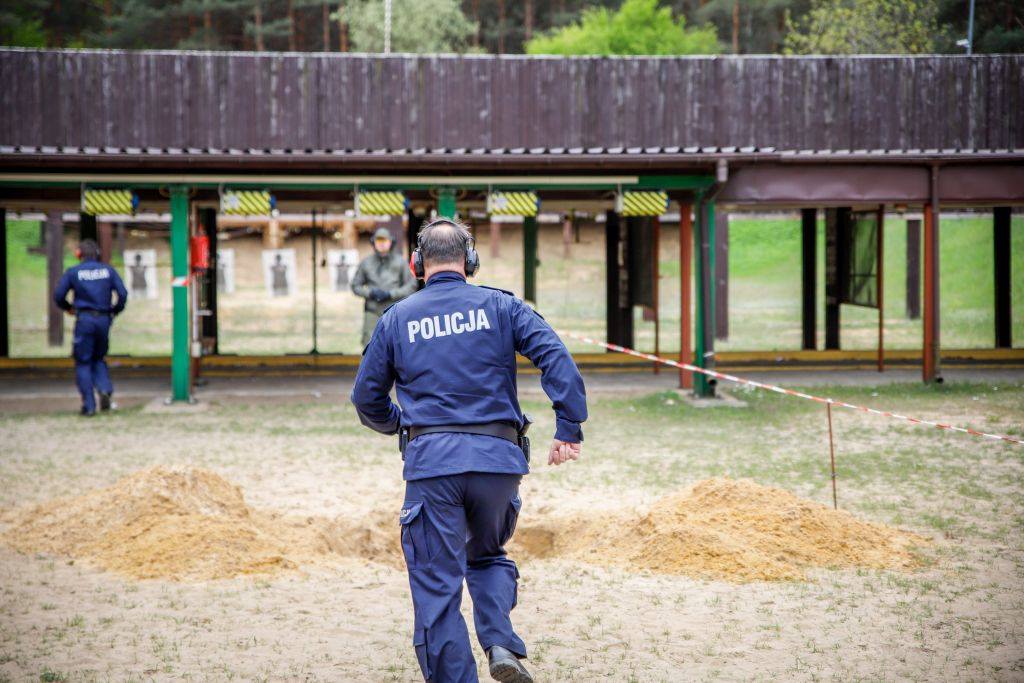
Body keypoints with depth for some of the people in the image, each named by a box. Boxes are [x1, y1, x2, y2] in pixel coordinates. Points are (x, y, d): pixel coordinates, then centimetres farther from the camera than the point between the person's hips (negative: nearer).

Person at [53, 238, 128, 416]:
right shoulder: (108, 270, 6)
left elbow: (58, 295, -1)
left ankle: (89, 405, -4)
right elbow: (122, 293, 0)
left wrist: (68, 308, 19)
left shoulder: (73, 272, 1)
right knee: (99, 358, 20)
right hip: (104, 319, 3)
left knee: (83, 362, 4)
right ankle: (105, 389, -6)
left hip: (84, 320, -3)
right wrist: (115, 311, 15)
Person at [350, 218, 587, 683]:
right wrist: (569, 428, -7)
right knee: (488, 555, 24)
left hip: (430, 460, -1)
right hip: (498, 457, 1)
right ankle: (501, 644, 2)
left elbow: (367, 399, 14)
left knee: (437, 587, 4)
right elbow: (556, 357, -7)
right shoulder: (499, 306, 7)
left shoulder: (396, 319, 9)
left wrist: (396, 424, 34)